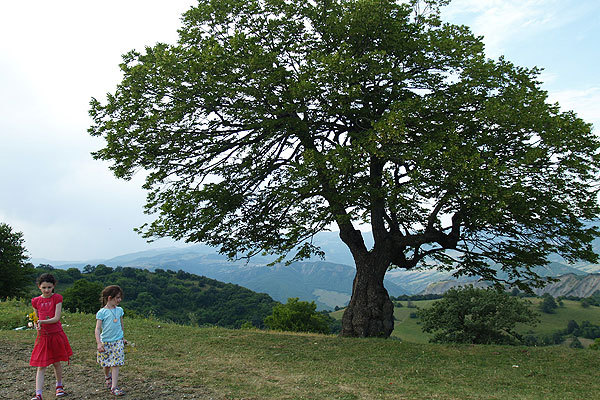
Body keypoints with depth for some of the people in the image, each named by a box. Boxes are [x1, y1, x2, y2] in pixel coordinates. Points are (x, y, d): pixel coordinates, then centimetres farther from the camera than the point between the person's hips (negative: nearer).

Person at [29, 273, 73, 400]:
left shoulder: (57, 298, -5)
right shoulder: (36, 301, 4)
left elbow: (56, 318, -11)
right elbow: (37, 318, 13)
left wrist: (42, 322, -24)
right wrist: (37, 325, -8)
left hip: (56, 335, -1)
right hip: (42, 336, 1)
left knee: (57, 362, 14)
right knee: (41, 366, -3)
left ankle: (59, 386, 34)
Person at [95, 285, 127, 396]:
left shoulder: (119, 310, 4)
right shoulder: (102, 312, -9)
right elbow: (97, 329, -10)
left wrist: (123, 338, 23)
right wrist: (99, 343, -17)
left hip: (117, 341, 2)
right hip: (105, 342, -2)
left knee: (115, 364, -4)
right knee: (106, 364, 11)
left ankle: (114, 387, -1)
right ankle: (107, 377, 42)